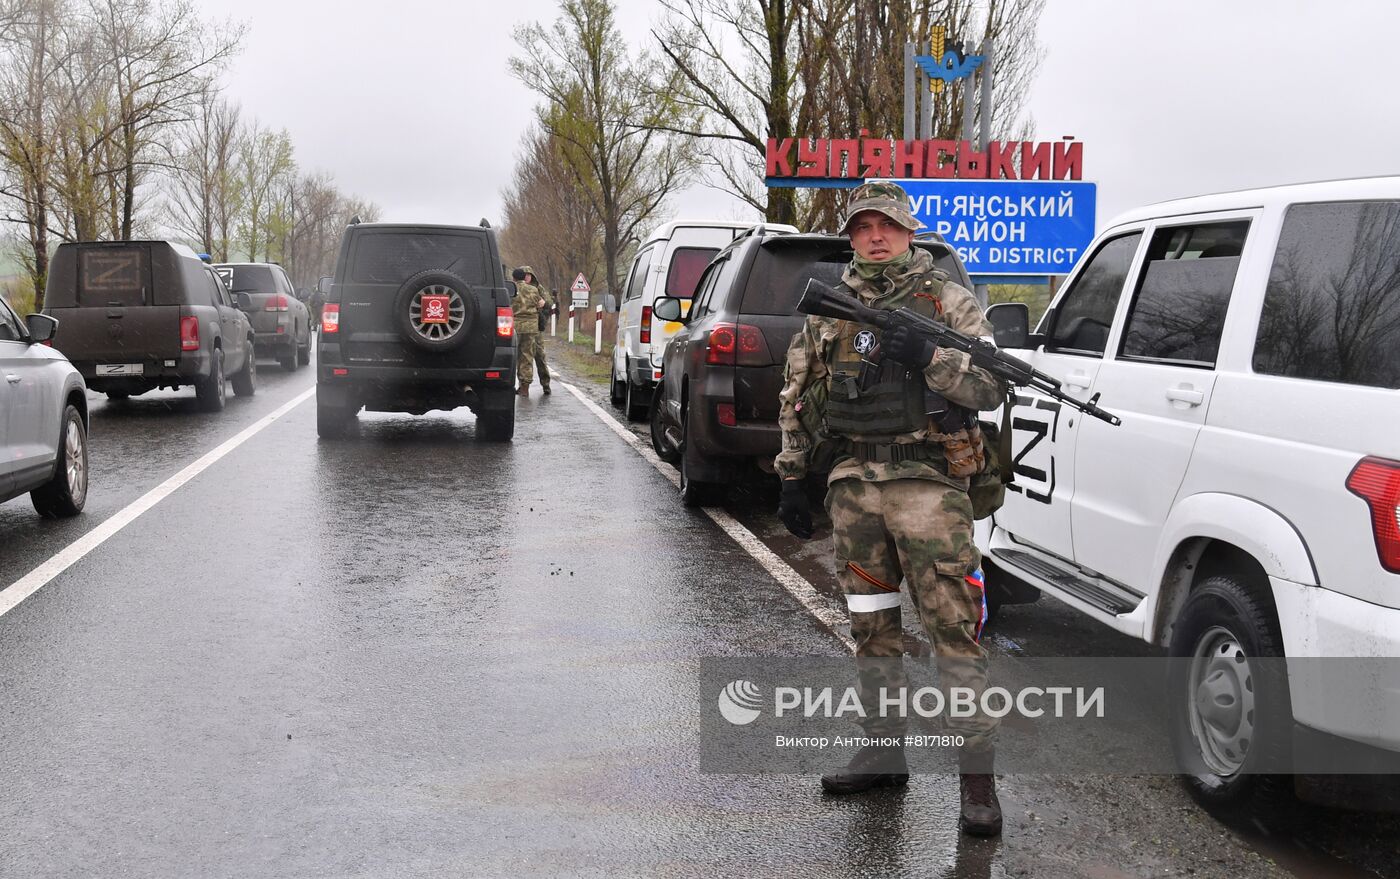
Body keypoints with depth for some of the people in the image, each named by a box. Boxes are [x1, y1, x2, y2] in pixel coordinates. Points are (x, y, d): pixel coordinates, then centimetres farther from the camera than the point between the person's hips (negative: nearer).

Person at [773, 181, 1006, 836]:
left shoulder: (948, 302, 2)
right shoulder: (829, 310, 13)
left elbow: (991, 389, -4)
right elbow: (795, 399, 17)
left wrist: (927, 357, -18)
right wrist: (791, 479, 14)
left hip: (926, 482, -5)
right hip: (852, 483, 5)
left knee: (953, 626, -8)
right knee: (871, 624, 13)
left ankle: (977, 776, -4)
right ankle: (883, 750, 26)